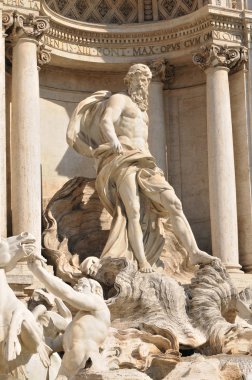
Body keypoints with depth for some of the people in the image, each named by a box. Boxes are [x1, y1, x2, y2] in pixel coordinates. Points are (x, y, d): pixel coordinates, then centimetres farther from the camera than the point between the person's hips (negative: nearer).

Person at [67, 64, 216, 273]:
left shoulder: (142, 108, 31)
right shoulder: (119, 99, 6)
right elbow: (105, 121, -14)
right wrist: (113, 139, -34)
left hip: (143, 162, 7)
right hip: (123, 161, -7)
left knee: (173, 203, -10)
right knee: (133, 211, -20)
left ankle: (194, 252, -17)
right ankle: (143, 263, -26)